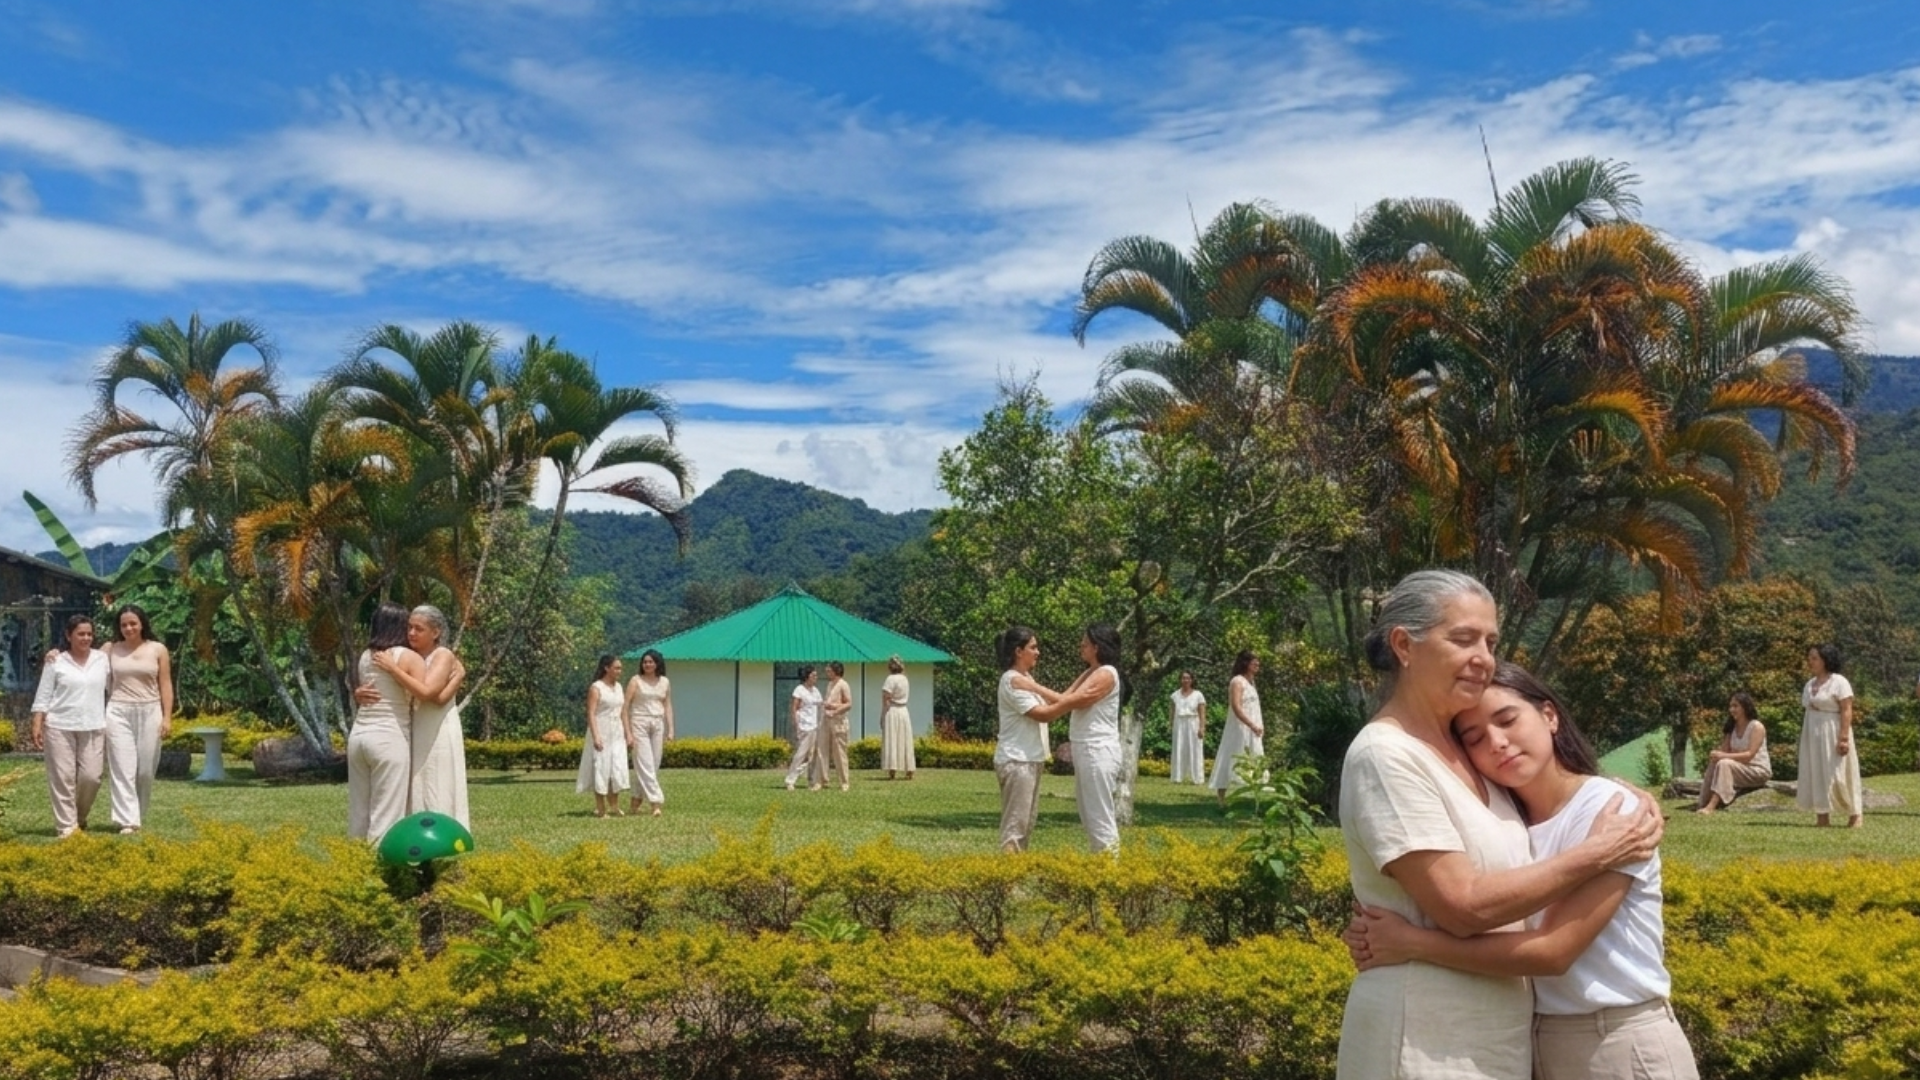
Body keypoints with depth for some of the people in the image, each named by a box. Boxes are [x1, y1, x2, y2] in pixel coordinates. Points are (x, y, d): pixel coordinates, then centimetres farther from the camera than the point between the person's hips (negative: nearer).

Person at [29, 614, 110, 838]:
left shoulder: (103, 659, 7)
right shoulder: (56, 662, 1)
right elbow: (43, 696, 2)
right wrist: (37, 725, -4)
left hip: (93, 728, 1)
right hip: (59, 727, -1)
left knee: (91, 776, -2)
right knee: (62, 777, -1)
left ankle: (79, 817, 22)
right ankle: (66, 825, 4)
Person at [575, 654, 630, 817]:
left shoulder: (618, 687, 11)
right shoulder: (596, 688, -9)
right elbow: (591, 714, -15)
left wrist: (627, 734, 12)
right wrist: (595, 737, -23)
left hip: (617, 734, 6)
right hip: (601, 732, -6)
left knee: (617, 769, 3)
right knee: (601, 768, -1)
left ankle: (614, 806, 12)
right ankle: (600, 808, 6)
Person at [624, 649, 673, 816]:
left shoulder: (665, 682, 10)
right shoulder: (635, 680, -2)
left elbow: (668, 706, 13)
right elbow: (626, 705, -4)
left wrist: (670, 729, 5)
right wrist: (627, 732, -10)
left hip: (658, 724, 5)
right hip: (639, 723, -4)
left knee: (654, 765, 5)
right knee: (645, 764, -9)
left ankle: (635, 800, 18)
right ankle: (656, 801, -13)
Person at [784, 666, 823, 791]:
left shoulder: (815, 690, 14)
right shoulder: (799, 690, -7)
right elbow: (793, 709, -11)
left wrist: (821, 725, 11)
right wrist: (796, 728, -16)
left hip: (816, 727, 7)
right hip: (804, 727, -7)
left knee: (812, 755, 7)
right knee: (800, 754, -8)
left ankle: (813, 783, 10)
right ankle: (790, 781, -2)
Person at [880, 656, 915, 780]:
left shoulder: (891, 679, -12)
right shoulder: (904, 678, 9)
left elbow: (886, 699, -14)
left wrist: (883, 716, -10)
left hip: (892, 712, -7)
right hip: (904, 711, 7)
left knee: (891, 741, -5)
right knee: (904, 741, 10)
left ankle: (892, 770, -9)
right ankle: (909, 771, 12)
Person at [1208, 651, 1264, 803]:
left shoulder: (1249, 682, 17)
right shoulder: (1237, 681, -12)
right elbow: (1236, 707, -22)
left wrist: (1258, 726, 9)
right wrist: (1253, 725, -27)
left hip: (1250, 731, 10)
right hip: (1239, 729, -10)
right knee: (1233, 762, -9)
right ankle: (1221, 797, -6)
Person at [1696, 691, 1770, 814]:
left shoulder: (1757, 727, -9)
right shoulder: (1732, 728, 13)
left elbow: (1749, 755, -20)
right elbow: (1725, 751, 4)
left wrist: (1724, 756, -29)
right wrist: (1717, 755, -20)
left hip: (1759, 772, -7)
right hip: (1740, 768, 7)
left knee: (1724, 764, -32)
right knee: (1713, 763, -20)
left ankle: (1712, 806, -46)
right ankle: (1704, 804, -29)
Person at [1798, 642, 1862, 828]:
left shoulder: (1839, 682, -9)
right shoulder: (1809, 684, 13)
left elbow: (1846, 711, -15)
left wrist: (1843, 737, -22)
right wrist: (1803, 738, 9)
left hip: (1832, 734, -7)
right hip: (1812, 735, 7)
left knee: (1837, 775, -5)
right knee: (1815, 774, 4)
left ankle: (1854, 814, 10)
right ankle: (1823, 816, 7)